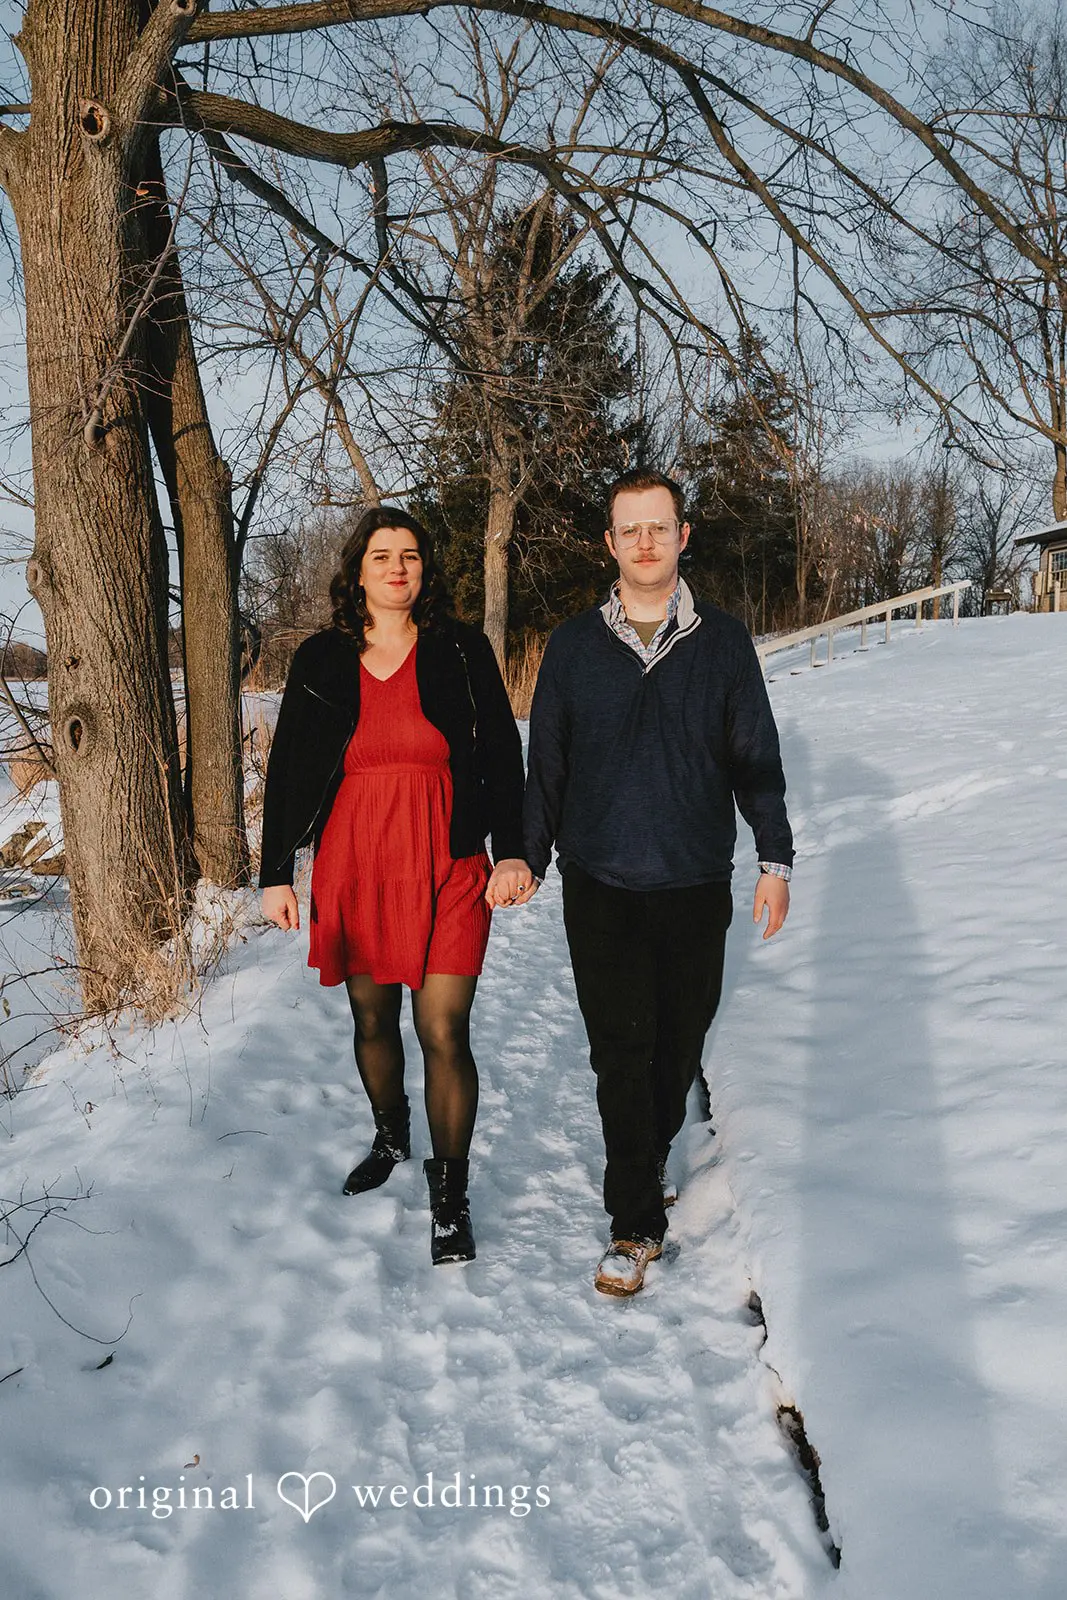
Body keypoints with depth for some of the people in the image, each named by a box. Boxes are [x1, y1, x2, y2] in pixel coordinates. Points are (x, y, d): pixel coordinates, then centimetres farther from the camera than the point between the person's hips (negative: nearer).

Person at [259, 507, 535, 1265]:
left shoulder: (461, 650, 1)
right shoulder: (321, 660, 5)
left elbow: (502, 755, 2)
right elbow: (286, 770, 8)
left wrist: (512, 853, -6)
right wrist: (276, 873, 6)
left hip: (446, 870, -2)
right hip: (353, 868, 3)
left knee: (445, 1033, -5)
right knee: (372, 1019, 16)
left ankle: (450, 1195, 10)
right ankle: (391, 1137, 42)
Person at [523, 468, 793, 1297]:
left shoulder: (724, 640, 3)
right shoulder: (574, 645, 3)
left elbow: (757, 757, 6)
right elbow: (545, 762, 8)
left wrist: (776, 860, 2)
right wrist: (528, 861, 8)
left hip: (697, 885, 1)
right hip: (601, 886, -1)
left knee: (680, 1039, 12)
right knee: (621, 1049, -3)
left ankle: (651, 1156, 38)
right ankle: (637, 1223, 8)